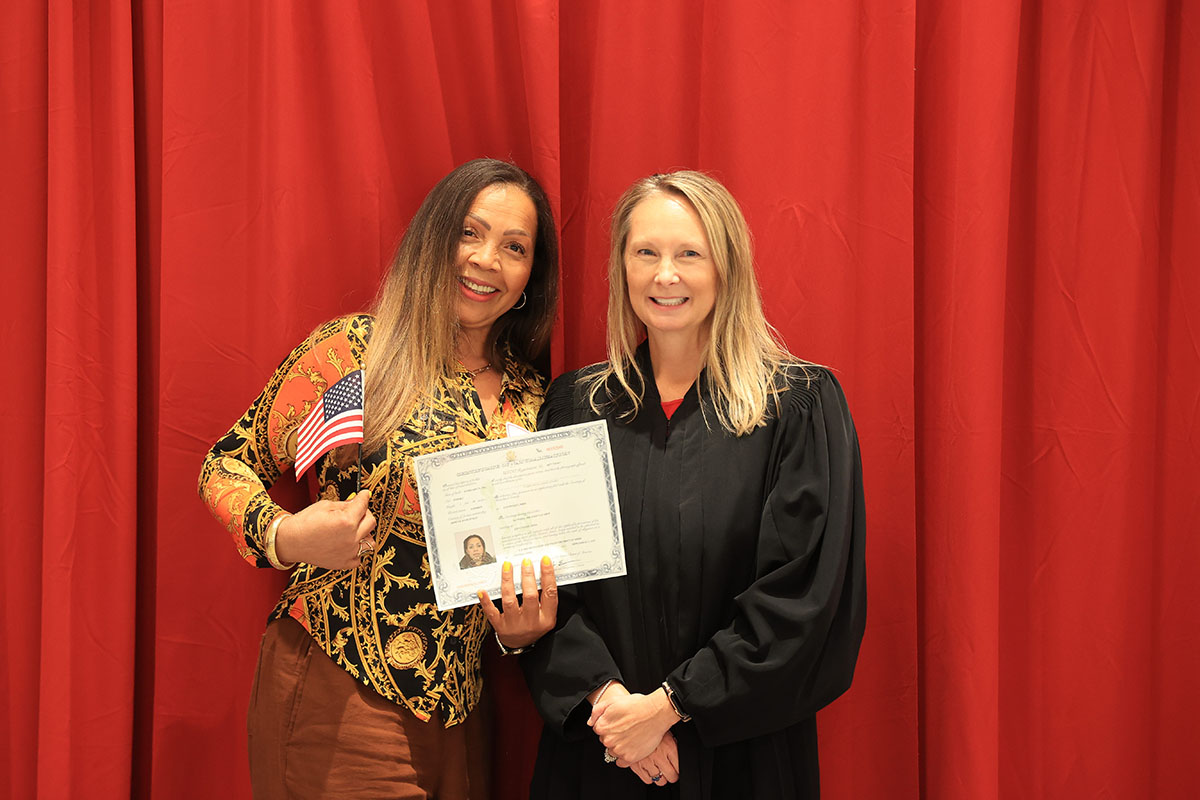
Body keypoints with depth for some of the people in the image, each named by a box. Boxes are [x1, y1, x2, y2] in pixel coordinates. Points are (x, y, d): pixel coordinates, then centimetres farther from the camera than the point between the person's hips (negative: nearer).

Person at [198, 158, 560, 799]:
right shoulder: (353, 350, -8)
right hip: (337, 701, -5)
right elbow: (227, 464, -3)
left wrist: (524, 627, -3)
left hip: (455, 711, 6)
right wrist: (284, 536, -22)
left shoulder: (529, 400, 7)